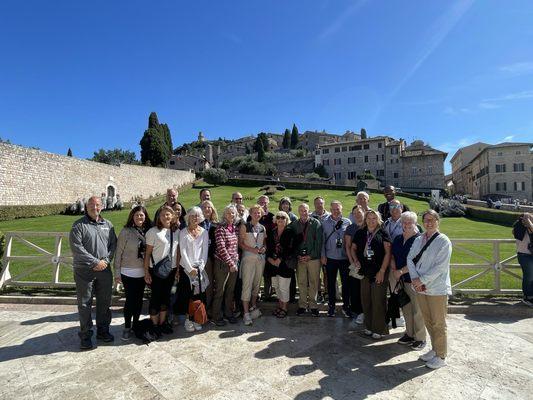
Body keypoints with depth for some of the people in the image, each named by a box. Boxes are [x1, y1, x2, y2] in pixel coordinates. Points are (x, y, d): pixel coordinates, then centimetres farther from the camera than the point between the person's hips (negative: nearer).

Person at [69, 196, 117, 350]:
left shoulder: (107, 224, 9)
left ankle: (103, 330, 28)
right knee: (85, 304, 5)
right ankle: (86, 335, 19)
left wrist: (106, 260, -8)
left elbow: (113, 244, 8)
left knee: (104, 302, 12)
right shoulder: (79, 225, -5)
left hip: (104, 270, 4)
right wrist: (95, 262, -15)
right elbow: (76, 247, -13)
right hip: (84, 272, -4)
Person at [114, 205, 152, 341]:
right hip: (128, 272, -4)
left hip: (142, 272, 4)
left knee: (139, 299, 13)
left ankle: (136, 325, 29)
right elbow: (118, 252, -7)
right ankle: (127, 327, 20)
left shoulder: (148, 231, 2)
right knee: (130, 300, 2)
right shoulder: (126, 232, -9)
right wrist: (117, 272, -7)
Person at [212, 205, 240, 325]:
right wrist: (230, 263, -16)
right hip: (222, 264, -6)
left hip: (234, 263, 6)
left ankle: (229, 313, 30)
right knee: (219, 291, 6)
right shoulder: (220, 228, -12)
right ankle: (216, 317, 20)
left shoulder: (235, 228, 7)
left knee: (231, 290, 15)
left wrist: (236, 261, 8)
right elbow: (221, 248, -17)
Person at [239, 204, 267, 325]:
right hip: (248, 258, -4)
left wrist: (264, 248, -5)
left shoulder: (263, 228, 10)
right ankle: (246, 313, 0)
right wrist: (252, 249, -17)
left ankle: (253, 307, 30)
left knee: (257, 283, 12)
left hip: (260, 258, 5)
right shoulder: (244, 226, -3)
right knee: (247, 285, -6)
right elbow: (240, 243, -5)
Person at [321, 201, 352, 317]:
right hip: (330, 257, 1)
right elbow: (322, 240, 4)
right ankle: (331, 305, 25)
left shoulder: (347, 222, 1)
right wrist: (323, 255, 0)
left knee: (345, 282, 6)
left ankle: (346, 306, 22)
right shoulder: (325, 223, 3)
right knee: (331, 282, 11)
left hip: (344, 257, -1)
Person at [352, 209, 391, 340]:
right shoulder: (360, 233, 8)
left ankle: (379, 329, 16)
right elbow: (353, 248, 19)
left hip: (379, 272, -4)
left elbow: (388, 253, -7)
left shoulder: (382, 233, -3)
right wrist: (356, 261, 3)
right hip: (365, 272, 4)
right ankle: (369, 327, 26)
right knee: (366, 300, 10)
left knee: (378, 301, 1)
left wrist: (382, 271, -12)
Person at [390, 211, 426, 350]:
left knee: (417, 311, 3)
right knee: (406, 309, 16)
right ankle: (409, 334, 31)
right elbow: (393, 256, 15)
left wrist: (400, 271, -16)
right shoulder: (397, 239, 9)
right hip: (401, 279, 7)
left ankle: (420, 338, 19)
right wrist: (393, 270, -1)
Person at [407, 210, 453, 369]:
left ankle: (441, 357, 20)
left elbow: (441, 266, -16)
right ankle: (434, 349, 36)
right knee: (428, 321, 18)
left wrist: (422, 280, -17)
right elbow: (410, 258, 3)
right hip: (420, 287, 6)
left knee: (438, 324, 5)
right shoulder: (418, 240, 9)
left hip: (437, 288, -6)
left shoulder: (443, 241, -9)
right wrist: (415, 278, -11)